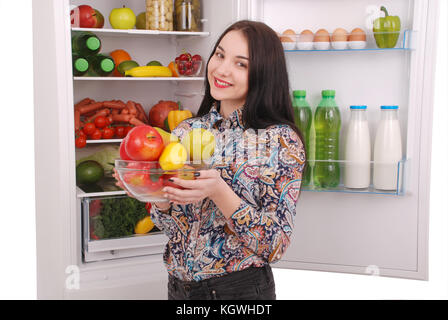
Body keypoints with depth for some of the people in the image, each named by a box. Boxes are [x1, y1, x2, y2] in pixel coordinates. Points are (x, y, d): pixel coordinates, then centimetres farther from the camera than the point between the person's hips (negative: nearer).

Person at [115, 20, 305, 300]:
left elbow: (275, 245, -16)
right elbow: (172, 226, 5)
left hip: (241, 287, -4)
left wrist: (218, 191, -28)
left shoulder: (281, 139, -13)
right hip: (179, 286, 5)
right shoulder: (187, 131, 0)